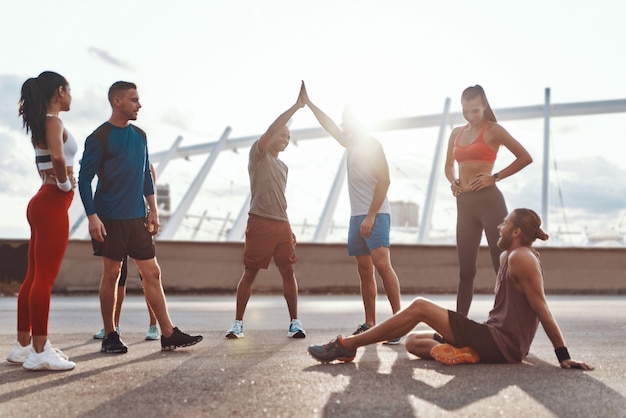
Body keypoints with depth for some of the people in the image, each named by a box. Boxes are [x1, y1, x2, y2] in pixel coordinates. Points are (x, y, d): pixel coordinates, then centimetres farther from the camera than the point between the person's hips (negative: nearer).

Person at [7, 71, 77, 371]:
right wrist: (66, 184, -15)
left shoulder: (41, 124, 15)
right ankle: (39, 353, -6)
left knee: (34, 278, 12)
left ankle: (23, 346, 19)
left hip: (43, 204, 10)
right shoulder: (53, 122, -12)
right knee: (44, 279, -9)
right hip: (53, 204, -10)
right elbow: (57, 157, -31)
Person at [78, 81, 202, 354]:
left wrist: (153, 211, 13)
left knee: (152, 273, 2)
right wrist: (92, 216, -15)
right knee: (111, 274, 1)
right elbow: (84, 179, -7)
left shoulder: (139, 136, 12)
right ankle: (110, 336, 13)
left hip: (137, 218, 5)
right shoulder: (99, 138, -6)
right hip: (110, 219, -5)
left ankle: (168, 334, 4)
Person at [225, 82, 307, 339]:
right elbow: (272, 129, -15)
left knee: (288, 271, 1)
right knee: (250, 273, -2)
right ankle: (238, 323, 6)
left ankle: (294, 321, 6)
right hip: (260, 222, -6)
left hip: (281, 224, 6)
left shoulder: (283, 166, 22)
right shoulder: (258, 153, 2)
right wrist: (296, 106, -18)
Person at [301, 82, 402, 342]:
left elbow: (384, 181, -13)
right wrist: (308, 103, 30)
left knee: (382, 263, -19)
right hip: (356, 216, 8)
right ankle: (369, 324, 5)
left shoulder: (372, 144, -4)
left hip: (375, 215, -8)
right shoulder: (351, 145, 20)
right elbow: (329, 125, 32)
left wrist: (371, 216, -19)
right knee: (365, 271, 4)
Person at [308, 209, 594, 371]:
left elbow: (542, 310, -17)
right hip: (497, 339, 10)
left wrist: (564, 357, -18)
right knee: (412, 342, 8)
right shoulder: (507, 257, 18)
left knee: (420, 307, -14)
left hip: (501, 343, -10)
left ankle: (347, 345, -13)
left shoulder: (522, 258, -13)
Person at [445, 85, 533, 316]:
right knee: (465, 270, 9)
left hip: (488, 200, -6)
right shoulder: (456, 133, 16)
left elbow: (525, 157, -5)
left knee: (502, 265, -8)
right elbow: (449, 166, 29)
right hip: (464, 204, 6)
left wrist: (495, 177, -10)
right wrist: (452, 181, 8)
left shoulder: (492, 129, -1)